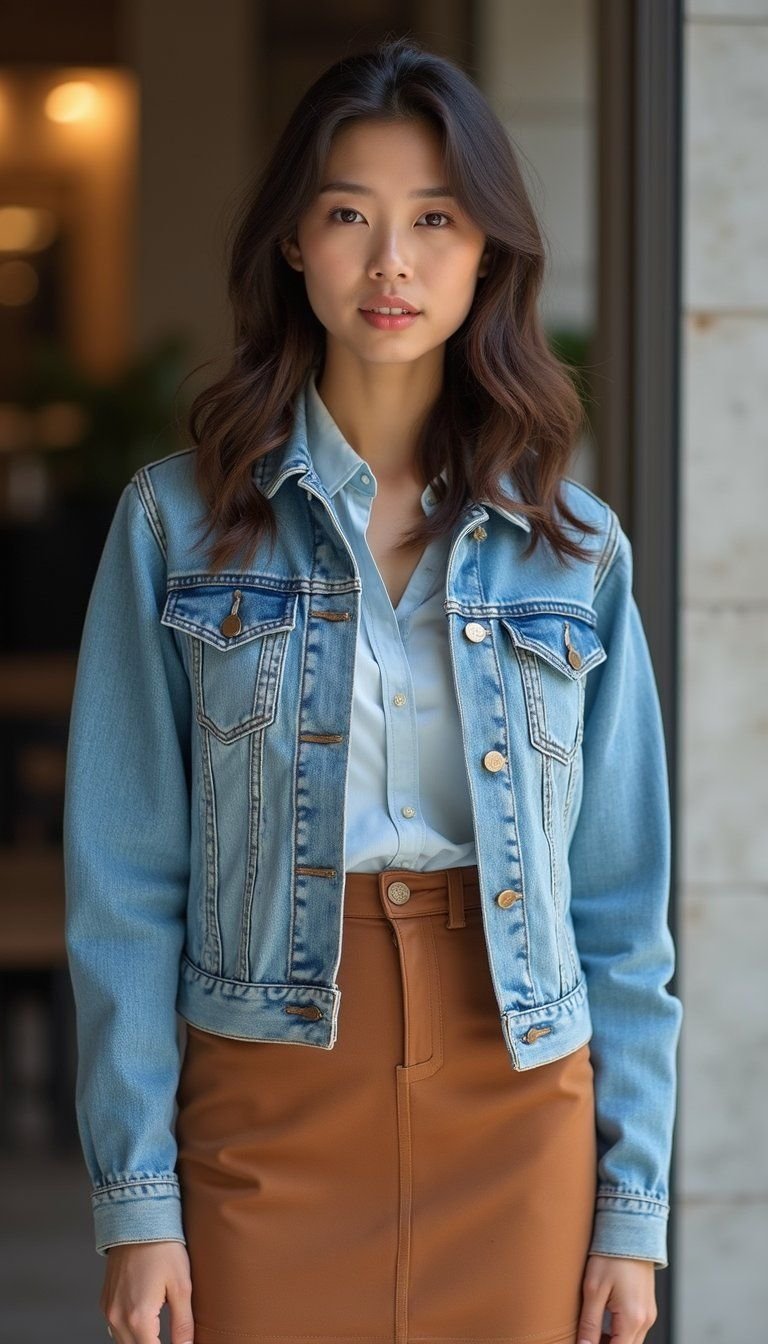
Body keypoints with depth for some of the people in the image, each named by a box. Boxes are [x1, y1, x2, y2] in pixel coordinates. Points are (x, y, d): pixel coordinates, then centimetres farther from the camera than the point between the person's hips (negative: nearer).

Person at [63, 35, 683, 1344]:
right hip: (269, 1102, -1)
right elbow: (126, 884, -2)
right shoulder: (180, 522, -1)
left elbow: (622, 905, 5)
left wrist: (632, 1206, 2)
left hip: (516, 1103, 2)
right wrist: (135, 1197, -7)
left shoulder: (575, 551, 4)